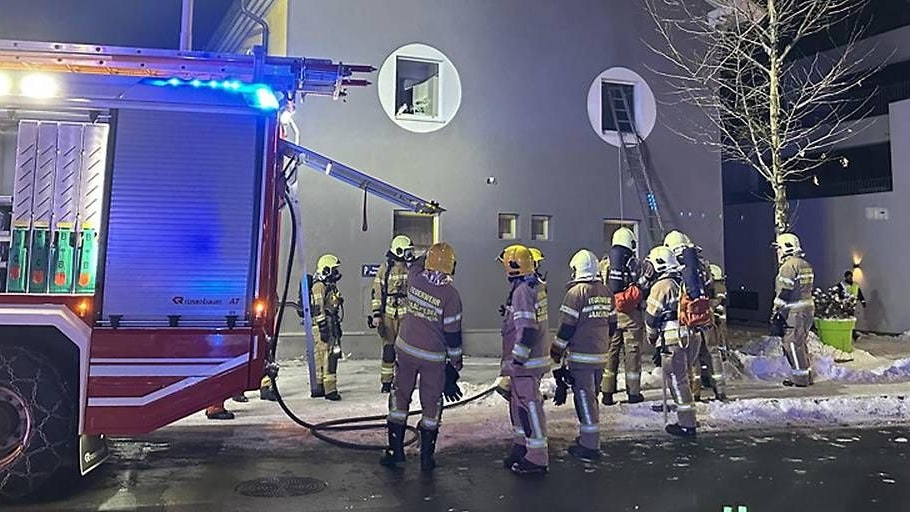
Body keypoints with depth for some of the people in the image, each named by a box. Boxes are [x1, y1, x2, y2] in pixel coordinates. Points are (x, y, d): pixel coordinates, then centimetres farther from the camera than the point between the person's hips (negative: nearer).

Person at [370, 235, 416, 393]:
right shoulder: (384, 268, -2)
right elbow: (376, 292, 0)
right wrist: (376, 314, -6)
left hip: (406, 314, 2)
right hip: (388, 314, -2)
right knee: (388, 349, -1)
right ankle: (386, 381, 9)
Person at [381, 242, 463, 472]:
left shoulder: (414, 279, -9)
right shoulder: (450, 294, -17)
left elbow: (417, 265, 18)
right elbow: (452, 334, -11)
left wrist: (431, 252, 34)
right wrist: (455, 363, -1)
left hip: (406, 349, 3)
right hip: (434, 357, -2)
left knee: (400, 397, 16)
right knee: (431, 404, 11)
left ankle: (395, 450, 21)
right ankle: (427, 456, 19)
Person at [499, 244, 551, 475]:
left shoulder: (522, 291, -20)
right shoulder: (534, 286, 12)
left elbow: (527, 329, -26)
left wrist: (518, 359, -21)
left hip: (526, 361, -10)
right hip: (531, 358, 10)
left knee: (529, 407, -3)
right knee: (519, 403, 20)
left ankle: (537, 460, 5)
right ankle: (522, 446, 34)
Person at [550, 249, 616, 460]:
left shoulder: (577, 292, -14)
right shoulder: (606, 292, 8)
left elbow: (567, 327, -14)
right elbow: (612, 325, 15)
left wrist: (556, 352, -5)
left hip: (582, 356, -7)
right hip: (601, 355, 7)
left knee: (585, 398, -1)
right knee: (592, 396, 19)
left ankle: (589, 446, 3)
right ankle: (590, 437, 30)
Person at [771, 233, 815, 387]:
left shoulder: (788, 266, -14)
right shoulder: (806, 265, 17)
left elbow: (784, 293, -18)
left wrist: (776, 313, -15)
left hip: (794, 313, -10)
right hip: (808, 309, 10)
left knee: (792, 345, -3)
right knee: (800, 344, 17)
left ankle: (800, 378, 1)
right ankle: (807, 376, 23)